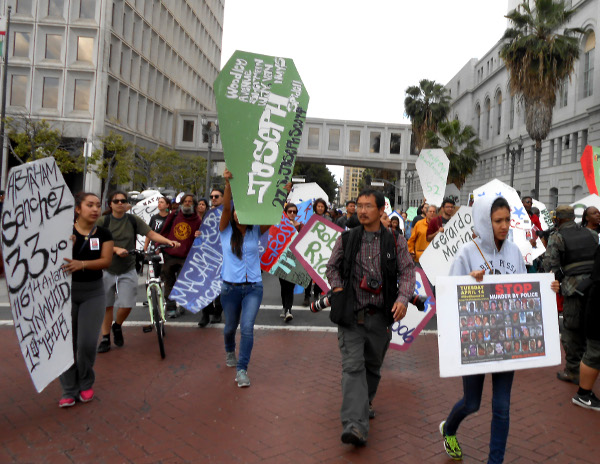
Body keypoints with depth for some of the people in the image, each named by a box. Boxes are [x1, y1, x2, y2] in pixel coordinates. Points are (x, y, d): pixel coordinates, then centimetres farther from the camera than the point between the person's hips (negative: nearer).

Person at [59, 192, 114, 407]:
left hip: (93, 292, 1)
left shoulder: (104, 234, 0)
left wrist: (81, 264, -28)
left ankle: (86, 384, 21)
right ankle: (69, 390, 15)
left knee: (87, 342, -2)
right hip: (65, 289, -1)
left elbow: (106, 261, -12)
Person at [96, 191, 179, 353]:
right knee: (107, 305, 6)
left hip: (128, 270, 0)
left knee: (126, 305, -5)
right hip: (108, 269, 0)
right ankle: (105, 338, 20)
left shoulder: (133, 220, 0)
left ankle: (117, 326, 26)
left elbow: (151, 234, -5)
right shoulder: (102, 221, -2)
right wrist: (116, 249, -24)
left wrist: (169, 241, -19)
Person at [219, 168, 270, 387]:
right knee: (231, 326, 17)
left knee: (247, 328, -11)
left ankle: (242, 370, 0)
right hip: (230, 287, 0)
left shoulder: (256, 231, 1)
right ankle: (230, 351, 48)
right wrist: (228, 183, -34)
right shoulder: (226, 230, -2)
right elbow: (225, 207, -19)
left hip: (253, 287, 0)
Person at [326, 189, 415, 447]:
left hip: (380, 316, 1)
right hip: (350, 314, -1)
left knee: (373, 365, 16)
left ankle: (365, 403, 41)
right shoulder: (346, 239, 4)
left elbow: (407, 272, 1)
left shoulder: (395, 242, 2)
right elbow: (332, 267, 14)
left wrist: (403, 298, -15)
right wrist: (337, 287, -2)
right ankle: (355, 426, -16)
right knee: (353, 366, -12)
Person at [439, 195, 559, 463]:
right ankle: (448, 429, 45)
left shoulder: (514, 251, 1)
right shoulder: (468, 253, -11)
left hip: (507, 339, 3)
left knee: (502, 406, 8)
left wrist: (547, 290, -8)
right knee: (472, 403, 12)